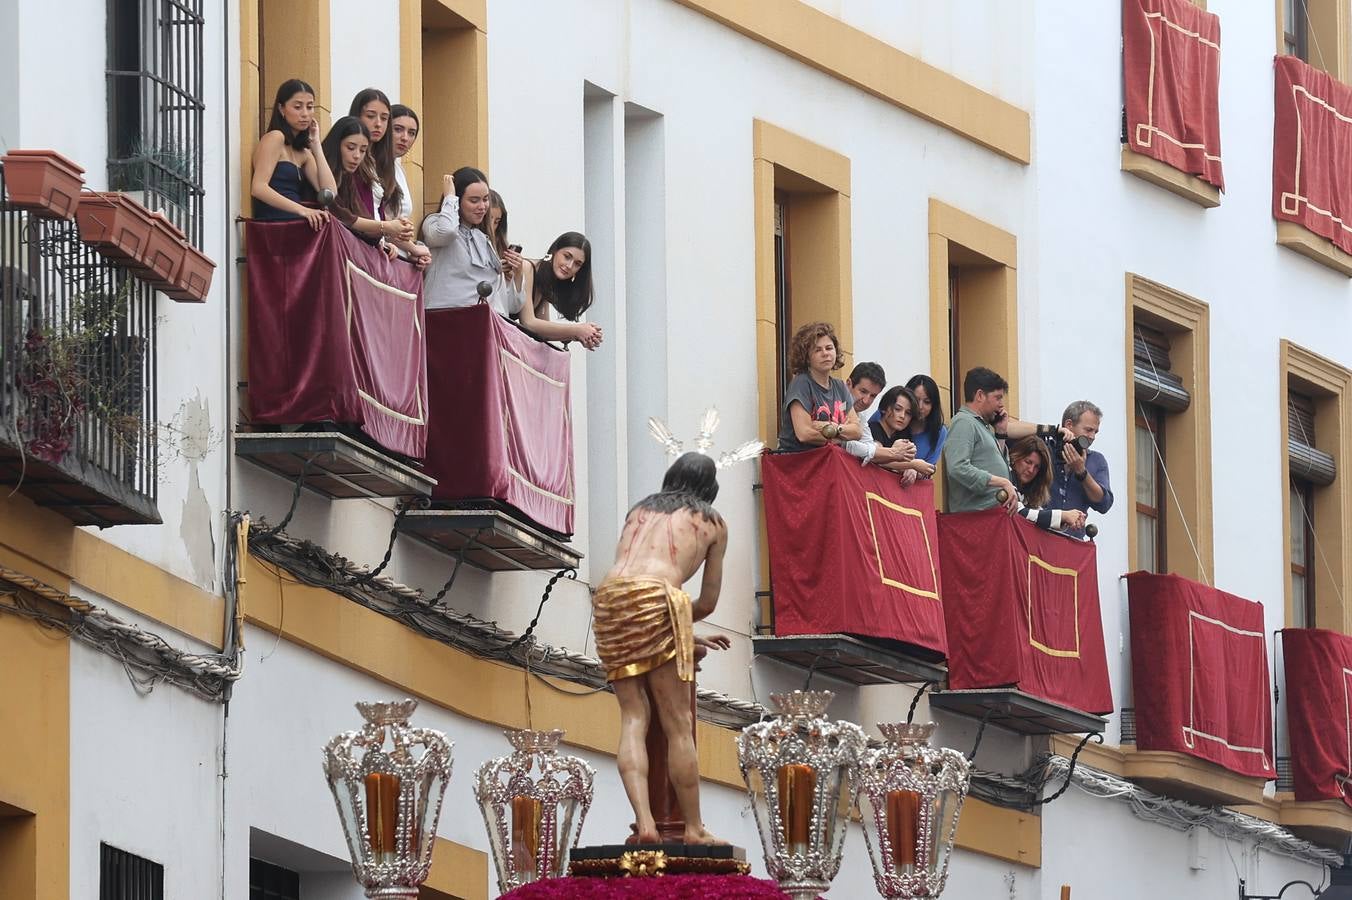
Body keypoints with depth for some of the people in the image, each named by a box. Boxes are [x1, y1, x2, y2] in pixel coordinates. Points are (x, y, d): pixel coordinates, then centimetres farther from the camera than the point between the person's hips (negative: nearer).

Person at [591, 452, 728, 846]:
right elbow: (709, 602, 21)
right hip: (656, 596, -4)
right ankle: (694, 828, 2)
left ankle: (644, 820, -12)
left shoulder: (640, 510, 30)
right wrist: (685, 618, 41)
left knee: (633, 717, 3)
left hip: (608, 597, 4)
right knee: (678, 724, 0)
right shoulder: (712, 523, 21)